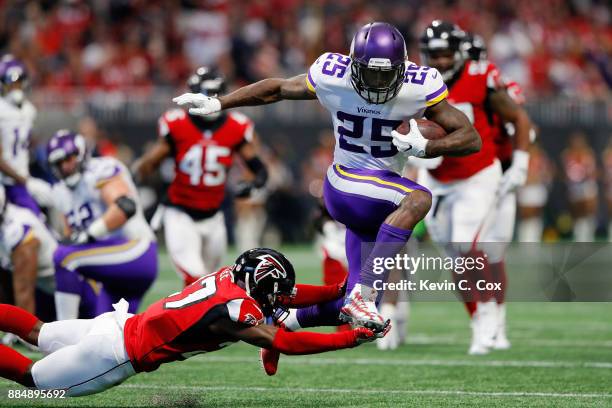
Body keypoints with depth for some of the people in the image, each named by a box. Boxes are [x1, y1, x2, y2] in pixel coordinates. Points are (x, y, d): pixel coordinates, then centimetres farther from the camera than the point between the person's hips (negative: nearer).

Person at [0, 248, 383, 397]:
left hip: (121, 324, 8)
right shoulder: (233, 309, -26)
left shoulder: (232, 277, -2)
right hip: (119, 355, -8)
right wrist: (353, 338, -28)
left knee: (37, 331, 24)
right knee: (33, 377, 2)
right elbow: (286, 342, -31)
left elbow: (287, 293, 9)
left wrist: (340, 291, 2)